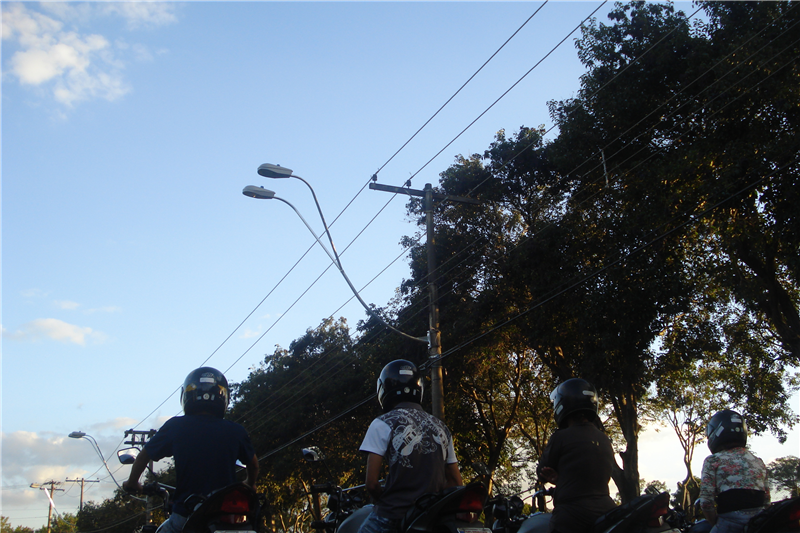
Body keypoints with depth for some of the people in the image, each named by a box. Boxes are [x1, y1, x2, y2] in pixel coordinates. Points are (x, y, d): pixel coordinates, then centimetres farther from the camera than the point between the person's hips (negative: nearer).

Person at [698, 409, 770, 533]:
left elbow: (706, 501, -6)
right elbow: (767, 501, 17)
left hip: (732, 519, -5)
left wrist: (716, 523, 7)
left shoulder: (713, 461, 2)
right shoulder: (759, 462, 18)